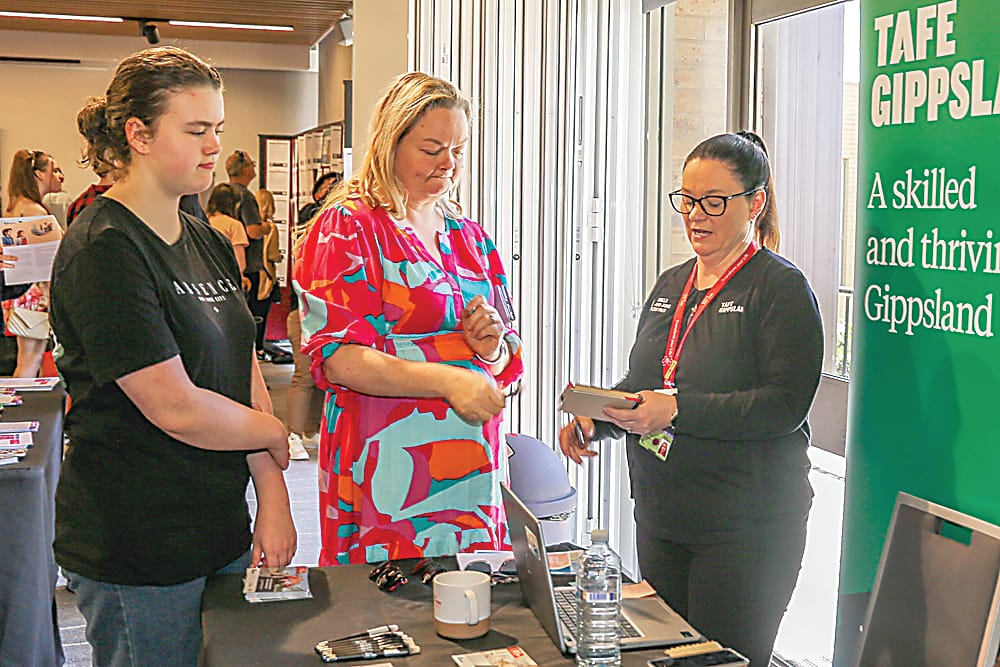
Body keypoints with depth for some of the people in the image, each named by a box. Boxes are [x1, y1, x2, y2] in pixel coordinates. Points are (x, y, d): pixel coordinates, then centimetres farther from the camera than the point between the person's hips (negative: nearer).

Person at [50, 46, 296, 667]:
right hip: (135, 553, -8)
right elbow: (177, 410, -22)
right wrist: (275, 434, -5)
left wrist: (273, 500, -3)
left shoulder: (209, 243, 10)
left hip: (222, 532, 8)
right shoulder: (102, 250, -17)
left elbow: (246, 375, 6)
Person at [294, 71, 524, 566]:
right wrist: (447, 380, -24)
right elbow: (337, 357, -14)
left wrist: (493, 348, -5)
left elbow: (506, 364, 20)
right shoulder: (347, 228, -3)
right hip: (389, 465, -5)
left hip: (471, 467, 6)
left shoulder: (468, 237, 16)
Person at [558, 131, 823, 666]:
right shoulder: (670, 285, 14)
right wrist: (594, 419, -1)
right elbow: (640, 384, 19)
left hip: (745, 529, -7)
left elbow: (785, 405, -19)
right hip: (660, 519, 7)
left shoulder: (781, 287, -9)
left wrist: (679, 410, -25)